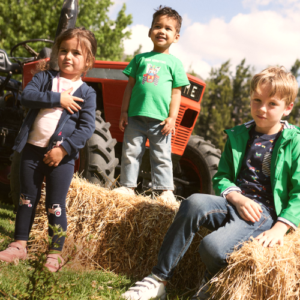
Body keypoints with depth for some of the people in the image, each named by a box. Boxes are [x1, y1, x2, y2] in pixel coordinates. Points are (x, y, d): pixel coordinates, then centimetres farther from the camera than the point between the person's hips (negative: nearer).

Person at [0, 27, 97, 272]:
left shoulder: (86, 93, -1)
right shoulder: (44, 78, 6)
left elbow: (87, 127, -8)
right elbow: (27, 96, -10)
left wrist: (64, 149, -17)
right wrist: (57, 99, -18)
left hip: (61, 156, -2)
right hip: (33, 150, 3)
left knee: (55, 206, 2)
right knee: (27, 200, 12)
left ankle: (56, 253, 13)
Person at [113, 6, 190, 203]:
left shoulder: (174, 62, 6)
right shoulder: (141, 58, 11)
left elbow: (176, 92, 2)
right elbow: (130, 85, 11)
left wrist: (172, 117, -6)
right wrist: (124, 111, 4)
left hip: (160, 119, -2)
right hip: (136, 115, 2)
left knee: (162, 156, 2)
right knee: (131, 152, 6)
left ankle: (165, 190, 7)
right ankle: (128, 185, 14)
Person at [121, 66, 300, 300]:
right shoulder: (238, 136, 14)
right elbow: (221, 178, 12)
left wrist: (280, 228, -17)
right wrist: (237, 198, -10)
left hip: (264, 212, -4)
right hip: (234, 203, 4)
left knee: (213, 246, -32)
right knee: (194, 203, -30)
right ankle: (159, 279, -22)